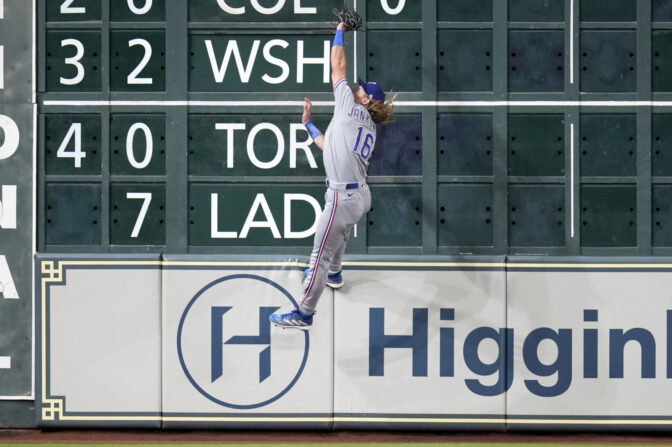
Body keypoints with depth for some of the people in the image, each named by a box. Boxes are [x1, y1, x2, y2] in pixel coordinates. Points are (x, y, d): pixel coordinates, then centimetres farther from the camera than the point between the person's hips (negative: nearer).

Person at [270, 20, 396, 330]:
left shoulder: (352, 109, -7)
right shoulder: (368, 129, 15)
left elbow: (339, 66, -3)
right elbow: (331, 148, 24)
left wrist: (340, 31, 9)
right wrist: (308, 124, 29)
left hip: (343, 198, -9)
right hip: (359, 196, 9)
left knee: (321, 255, -4)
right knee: (338, 236, 36)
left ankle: (304, 315, 1)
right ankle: (333, 274, 63)